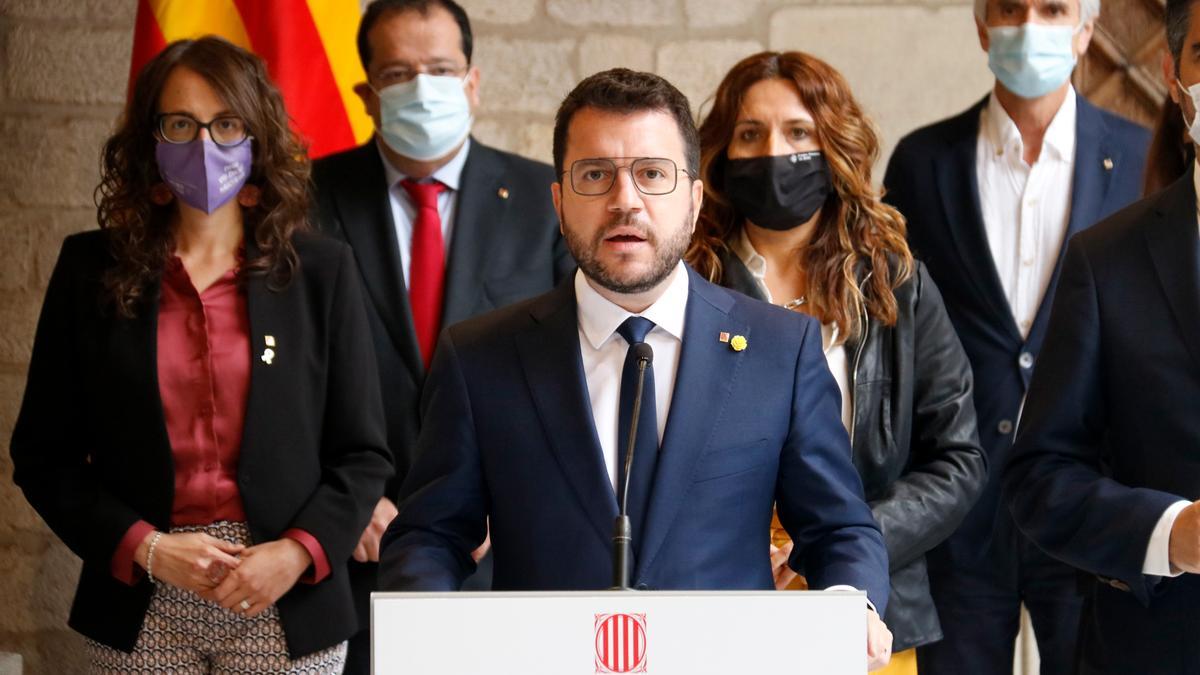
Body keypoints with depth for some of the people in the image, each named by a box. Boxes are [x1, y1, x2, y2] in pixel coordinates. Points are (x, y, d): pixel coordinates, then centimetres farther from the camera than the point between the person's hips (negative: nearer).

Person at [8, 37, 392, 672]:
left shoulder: (321, 272, 4)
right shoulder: (90, 270, 4)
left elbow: (362, 453, 4)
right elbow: (42, 453, 4)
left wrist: (297, 552, -12)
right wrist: (145, 548, -9)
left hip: (286, 609, 0)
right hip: (142, 611, 0)